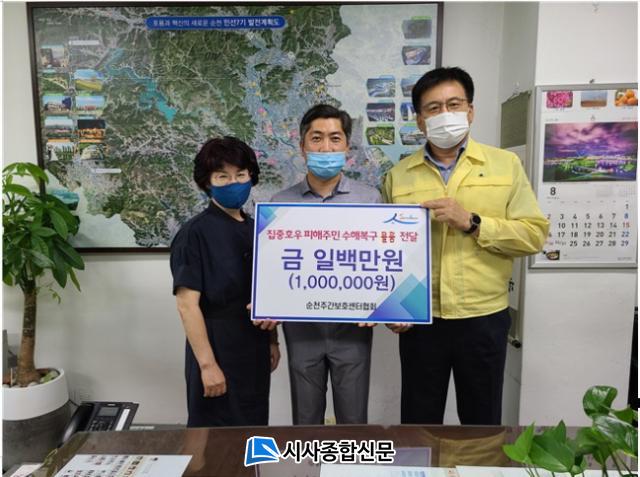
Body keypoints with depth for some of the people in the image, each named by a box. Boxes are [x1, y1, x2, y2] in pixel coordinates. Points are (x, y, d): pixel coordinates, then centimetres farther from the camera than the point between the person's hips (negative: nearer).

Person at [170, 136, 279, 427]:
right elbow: (187, 305, -18)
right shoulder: (194, 234, -15)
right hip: (217, 352, -6)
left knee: (254, 431, 20)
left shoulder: (255, 230, 6)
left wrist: (270, 340, 13)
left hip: (254, 352, 7)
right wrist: (207, 364, -19)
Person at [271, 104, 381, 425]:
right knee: (305, 420, 17)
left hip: (352, 326, -1)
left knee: (353, 419, 12)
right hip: (301, 327, 1)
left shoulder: (369, 199, 1)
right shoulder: (280, 203, 3)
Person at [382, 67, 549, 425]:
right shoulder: (399, 175, 3)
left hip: (483, 319, 0)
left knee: (482, 419, 17)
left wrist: (472, 222, -17)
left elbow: (535, 234, -4)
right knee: (419, 419, 16)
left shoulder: (505, 164, 1)